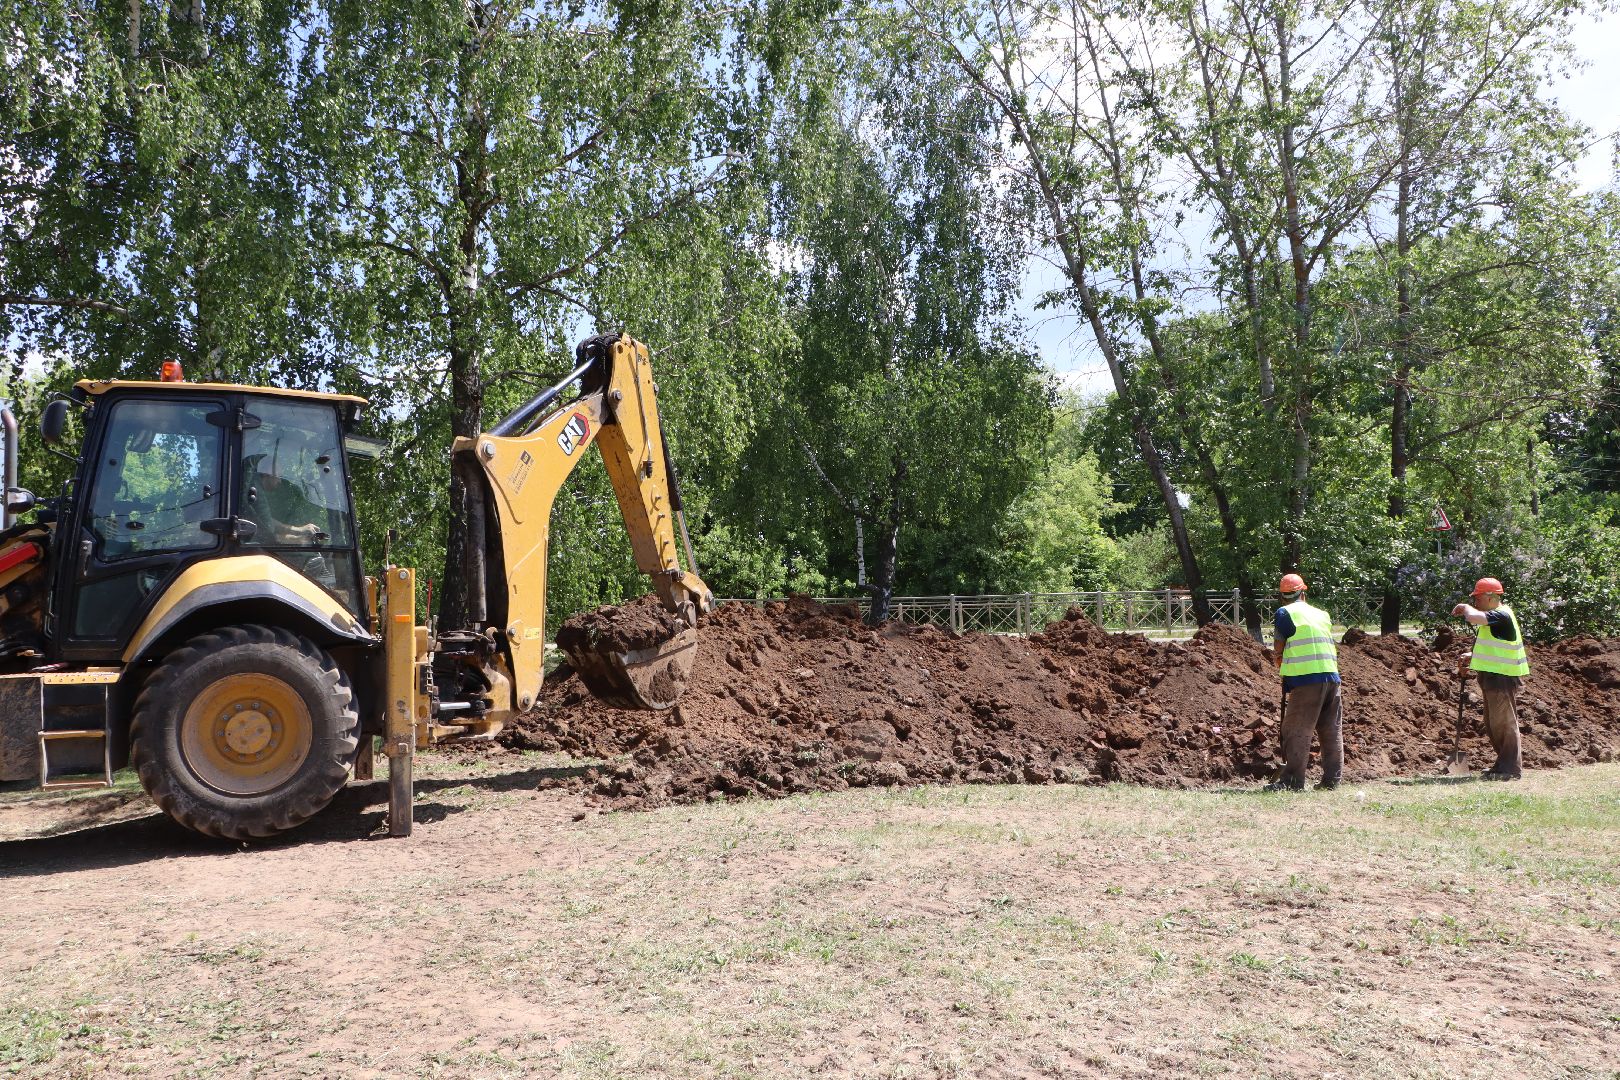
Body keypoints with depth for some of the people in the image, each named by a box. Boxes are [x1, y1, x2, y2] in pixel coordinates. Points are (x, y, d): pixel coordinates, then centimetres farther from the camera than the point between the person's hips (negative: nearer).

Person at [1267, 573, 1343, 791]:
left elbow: (1278, 649, 1)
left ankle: (1293, 781, -7)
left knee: (1297, 731, -4)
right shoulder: (1322, 614, 17)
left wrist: (1281, 667, 20)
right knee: (1332, 731, 11)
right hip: (1332, 676, 6)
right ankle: (1331, 779, 14)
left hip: (1306, 678, -6)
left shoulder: (1285, 613, -1)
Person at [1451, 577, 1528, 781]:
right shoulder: (1494, 617, 16)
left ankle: (1510, 769, 1)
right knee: (1492, 724, 17)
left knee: (1505, 722, -5)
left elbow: (1474, 617, -36)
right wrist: (1471, 658, 10)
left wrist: (1465, 608, -14)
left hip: (1503, 677, -11)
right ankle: (1504, 764, 26)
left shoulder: (1501, 615, -18)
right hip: (1493, 676, 11)